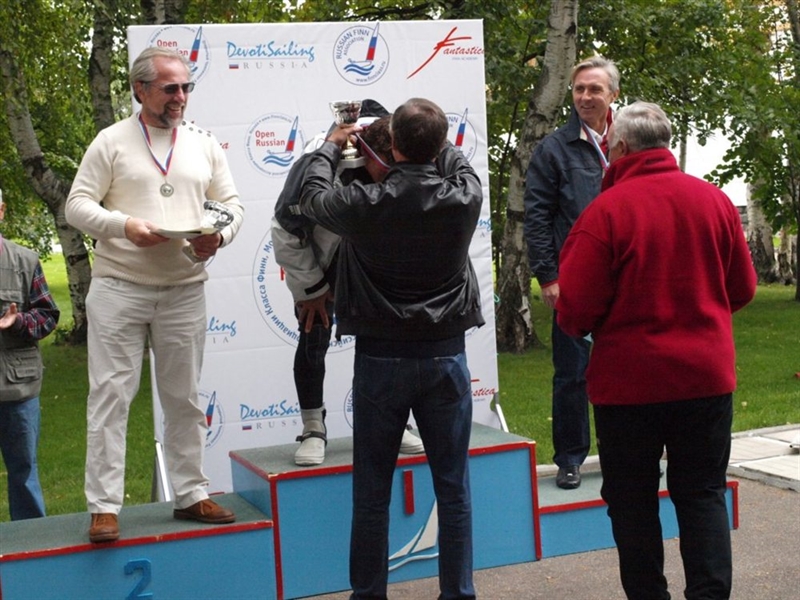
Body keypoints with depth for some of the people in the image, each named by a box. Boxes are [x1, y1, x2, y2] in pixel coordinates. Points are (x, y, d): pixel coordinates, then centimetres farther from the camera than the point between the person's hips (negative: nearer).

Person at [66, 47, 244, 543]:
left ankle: (191, 495, 22)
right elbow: (78, 205, -3)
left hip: (185, 289, 3)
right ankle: (105, 507, 3)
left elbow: (232, 203, 11)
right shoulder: (112, 142, 0)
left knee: (185, 398, 11)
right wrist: (124, 226, -20)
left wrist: (220, 235, -10)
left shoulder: (204, 144, 10)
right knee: (110, 396, -3)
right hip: (118, 287, -3)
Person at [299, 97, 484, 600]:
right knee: (453, 487, 9)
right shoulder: (463, 200, -10)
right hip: (445, 356, 1)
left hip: (381, 359, -1)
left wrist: (333, 145, 26)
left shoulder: (365, 204, -14)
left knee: (372, 490, 9)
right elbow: (464, 169, 16)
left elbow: (313, 196, 9)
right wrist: (433, 142, 30)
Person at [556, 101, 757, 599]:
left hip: (629, 380, -3)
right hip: (707, 376, 4)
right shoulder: (715, 200, -1)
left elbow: (575, 310, -14)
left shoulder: (606, 210, -14)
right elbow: (743, 288, 9)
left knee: (633, 501, 10)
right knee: (703, 494, 12)